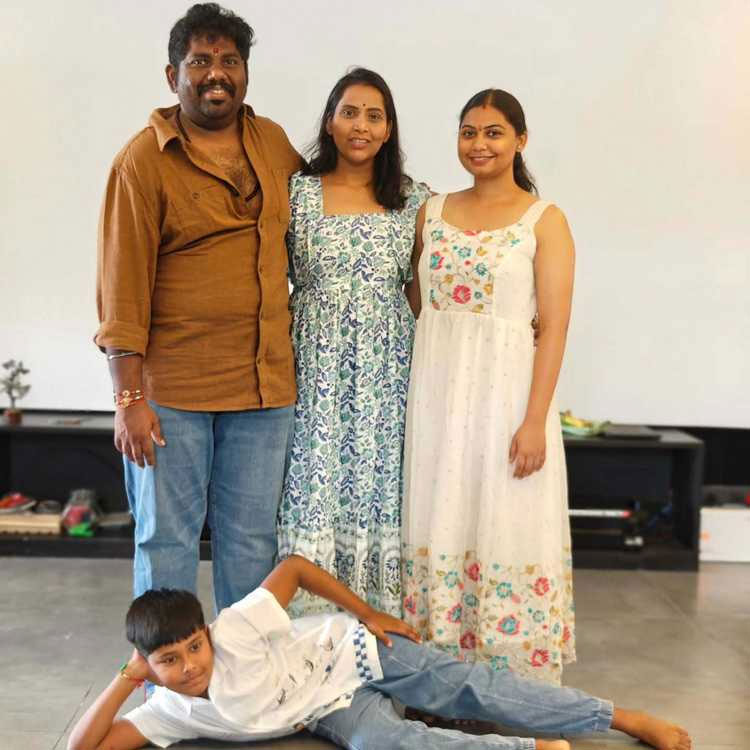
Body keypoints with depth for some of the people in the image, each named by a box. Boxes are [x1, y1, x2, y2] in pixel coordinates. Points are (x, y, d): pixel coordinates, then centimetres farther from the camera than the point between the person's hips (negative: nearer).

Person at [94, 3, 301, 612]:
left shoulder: (273, 142, 9)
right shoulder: (144, 160, -6)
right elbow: (122, 288, -9)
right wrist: (129, 398, -13)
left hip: (264, 380, 5)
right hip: (171, 385, -4)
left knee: (252, 538, 12)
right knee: (167, 538, 5)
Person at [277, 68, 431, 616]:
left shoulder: (415, 201, 5)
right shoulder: (298, 192, 1)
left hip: (387, 371, 1)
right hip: (318, 367, -1)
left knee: (380, 487, 6)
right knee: (316, 489, 1)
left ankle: (381, 622, 18)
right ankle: (311, 620, 14)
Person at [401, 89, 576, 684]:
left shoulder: (545, 221, -3)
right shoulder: (433, 212, 9)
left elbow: (553, 327, -8)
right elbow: (415, 302, 14)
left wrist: (535, 420, -15)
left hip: (505, 393, -4)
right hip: (437, 393, 4)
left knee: (504, 524, 0)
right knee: (440, 524, 8)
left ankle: (516, 682, 14)